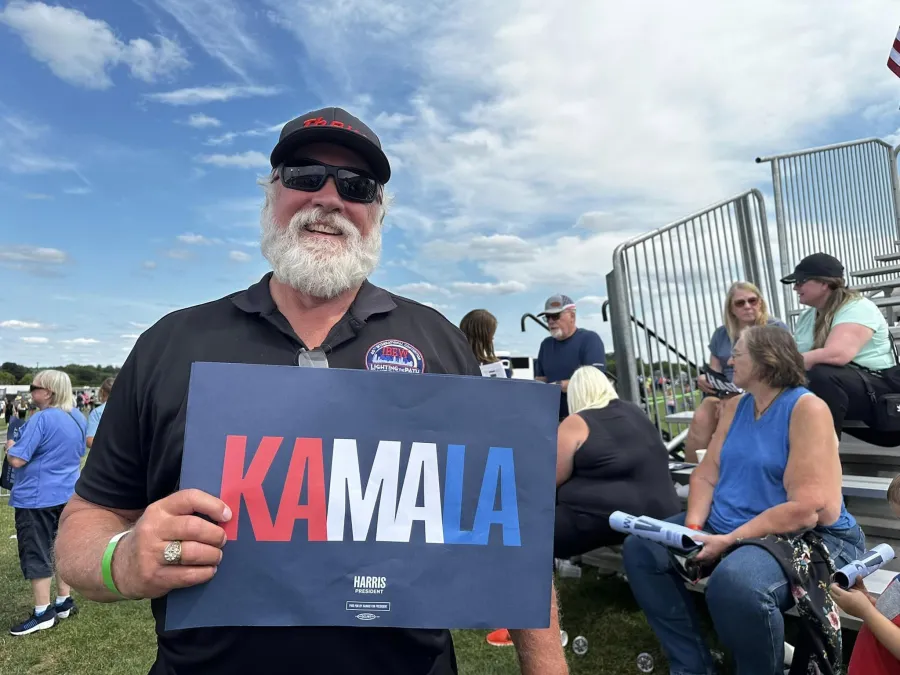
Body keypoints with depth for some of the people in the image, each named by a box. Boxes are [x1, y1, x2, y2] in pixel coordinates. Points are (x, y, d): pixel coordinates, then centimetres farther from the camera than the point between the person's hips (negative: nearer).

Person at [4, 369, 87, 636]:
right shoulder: (78, 419, 6)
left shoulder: (42, 418, -19)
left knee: (36, 553, 3)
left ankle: (43, 613, 9)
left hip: (37, 497, -8)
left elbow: (17, 460, -19)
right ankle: (64, 602, 25)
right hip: (68, 494, 8)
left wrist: (10, 446, 0)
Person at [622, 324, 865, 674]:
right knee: (640, 548, -4)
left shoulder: (807, 409, -16)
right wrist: (693, 528, -11)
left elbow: (807, 509, -24)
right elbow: (706, 475, 6)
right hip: (724, 529, 8)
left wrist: (729, 541, -23)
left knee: (733, 583, -37)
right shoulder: (734, 407, 9)